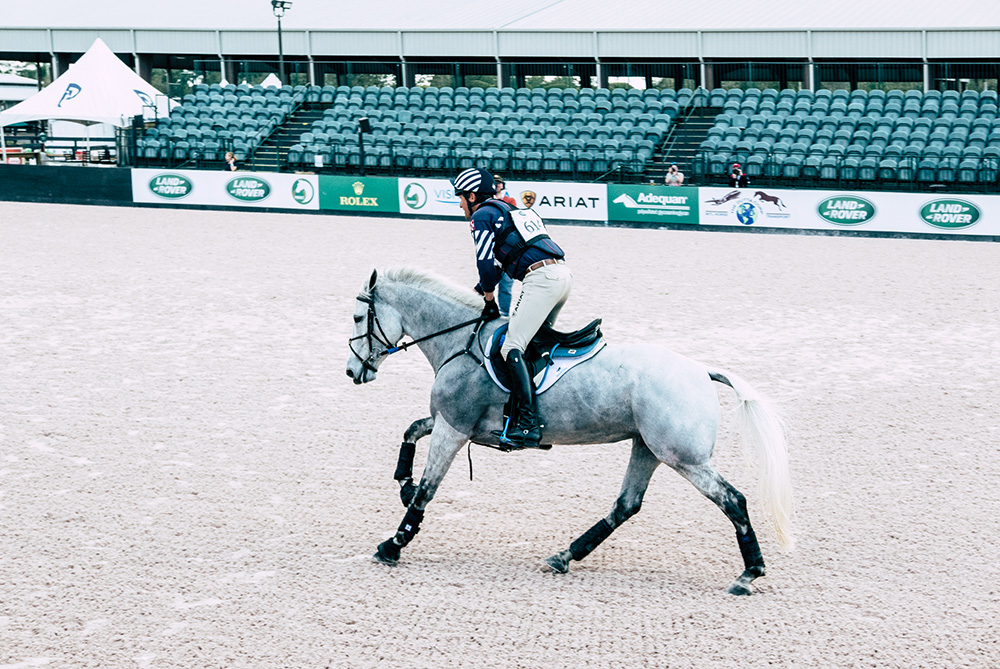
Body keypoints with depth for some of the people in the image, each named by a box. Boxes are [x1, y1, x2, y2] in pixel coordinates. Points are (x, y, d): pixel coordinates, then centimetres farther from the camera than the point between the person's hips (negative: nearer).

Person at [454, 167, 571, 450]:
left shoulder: (481, 216, 3)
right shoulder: (507, 210, 30)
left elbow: (486, 264, -3)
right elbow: (496, 263, 32)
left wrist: (490, 302, 9)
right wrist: (478, 291, 30)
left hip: (541, 279, -10)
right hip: (563, 272, 10)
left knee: (512, 348, -13)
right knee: (534, 342, 21)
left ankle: (528, 425, -25)